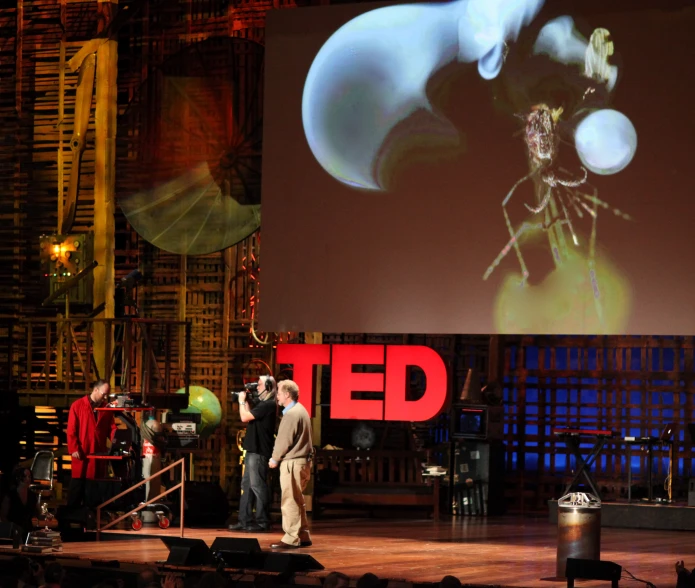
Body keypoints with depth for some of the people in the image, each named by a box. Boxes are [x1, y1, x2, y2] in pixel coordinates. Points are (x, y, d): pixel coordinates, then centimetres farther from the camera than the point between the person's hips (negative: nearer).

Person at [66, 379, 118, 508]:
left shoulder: (106, 409, 11)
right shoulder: (77, 406, -2)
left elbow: (111, 429, 10)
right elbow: (71, 430, -5)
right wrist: (74, 449, -13)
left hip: (99, 454, 4)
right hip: (81, 454, -4)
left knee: (94, 487, 6)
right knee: (77, 485, 1)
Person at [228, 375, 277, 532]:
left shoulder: (267, 405, -15)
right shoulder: (262, 403, 17)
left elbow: (245, 417, -17)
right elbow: (248, 419, 19)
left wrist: (242, 401, -2)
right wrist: (245, 402, 16)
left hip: (259, 452, -10)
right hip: (253, 450, 10)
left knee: (258, 486, -7)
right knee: (246, 485, 12)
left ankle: (262, 522, -3)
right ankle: (245, 521, 16)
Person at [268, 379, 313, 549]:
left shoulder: (291, 414, -16)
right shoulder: (300, 410, 15)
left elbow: (285, 441, -18)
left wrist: (275, 459, -5)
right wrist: (277, 458, 14)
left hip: (292, 463, -10)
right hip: (302, 460, 10)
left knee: (290, 502, -7)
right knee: (298, 501, 15)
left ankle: (291, 539, -6)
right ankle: (303, 536, 17)